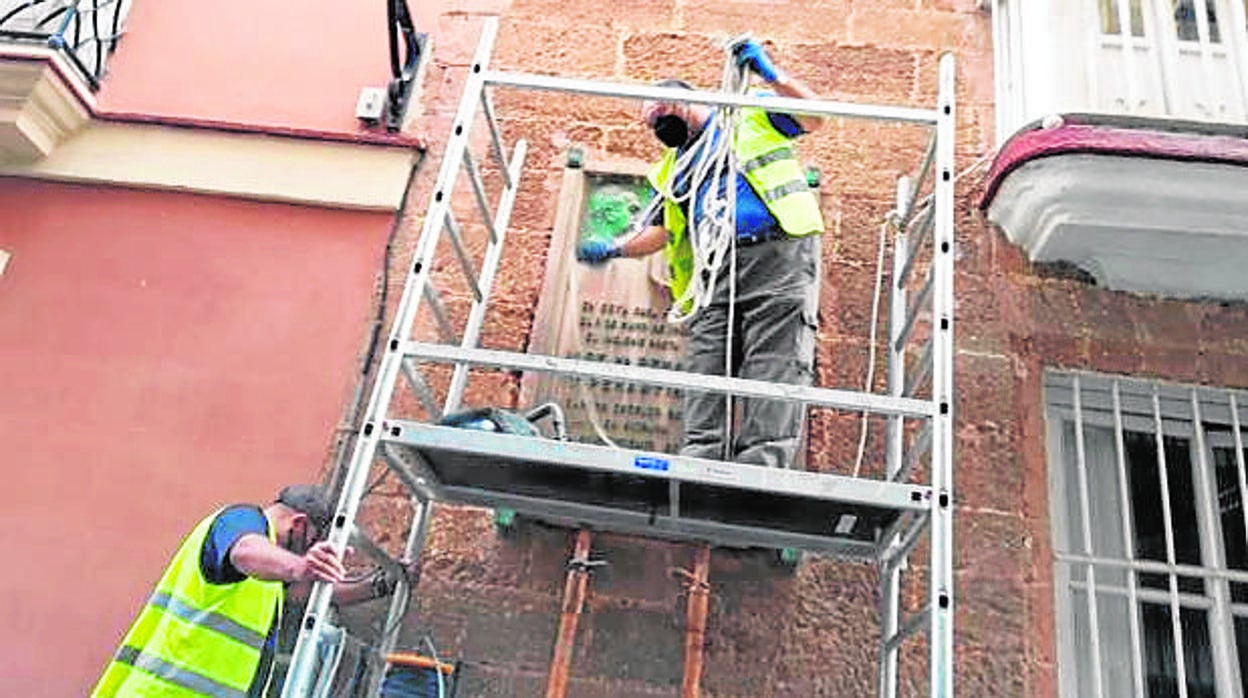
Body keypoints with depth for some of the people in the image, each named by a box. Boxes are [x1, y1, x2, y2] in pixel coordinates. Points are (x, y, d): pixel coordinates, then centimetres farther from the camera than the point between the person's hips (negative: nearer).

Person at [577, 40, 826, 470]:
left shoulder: (753, 112, 17)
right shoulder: (674, 167, 30)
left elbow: (815, 118, 5)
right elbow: (660, 233, 24)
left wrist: (772, 76, -6)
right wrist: (614, 248, 9)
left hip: (778, 252, -5)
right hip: (716, 269, 5)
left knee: (774, 367, -14)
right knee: (705, 370, -9)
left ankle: (762, 467, -19)